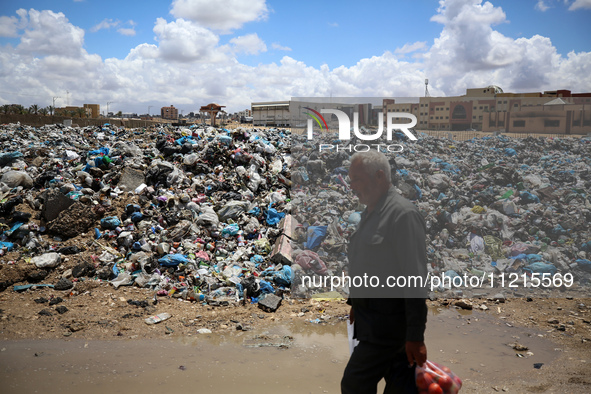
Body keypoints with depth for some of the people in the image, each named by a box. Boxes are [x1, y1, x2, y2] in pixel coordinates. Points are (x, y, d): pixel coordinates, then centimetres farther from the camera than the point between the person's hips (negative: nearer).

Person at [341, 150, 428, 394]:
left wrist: (415, 336, -20)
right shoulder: (370, 213, 14)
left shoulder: (403, 213, -17)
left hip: (387, 321, -9)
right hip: (370, 317, 9)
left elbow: (415, 279, -20)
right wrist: (354, 302, 23)